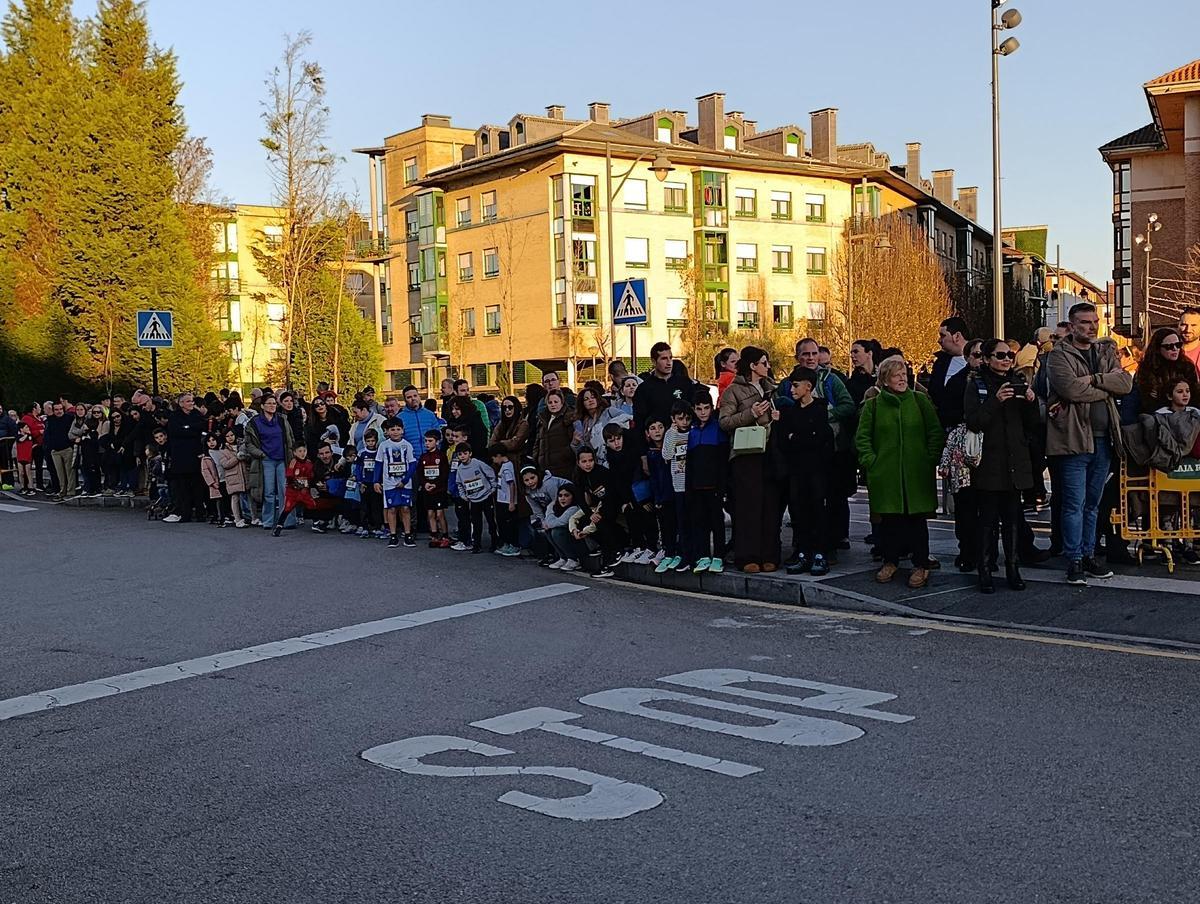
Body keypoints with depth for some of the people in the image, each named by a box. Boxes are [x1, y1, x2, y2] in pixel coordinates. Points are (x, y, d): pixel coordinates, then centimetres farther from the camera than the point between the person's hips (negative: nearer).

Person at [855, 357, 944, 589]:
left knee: (917, 518, 1)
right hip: (885, 474, 1)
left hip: (917, 473, 0)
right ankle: (890, 561, 21)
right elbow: (862, 437, 7)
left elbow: (936, 432, 5)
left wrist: (931, 458, -2)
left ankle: (921, 566, 11)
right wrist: (870, 460, -3)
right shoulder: (873, 404, 4)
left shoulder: (920, 400, 4)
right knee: (888, 519, 5)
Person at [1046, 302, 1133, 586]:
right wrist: (1107, 389, -7)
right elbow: (1071, 388, -20)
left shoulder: (1106, 353, 15)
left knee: (1092, 503, 13)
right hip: (1074, 438, -6)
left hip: (1103, 439, 6)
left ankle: (1088, 555, 22)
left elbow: (1126, 382, 0)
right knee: (1075, 503, -4)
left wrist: (1094, 379, -15)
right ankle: (1074, 560, 3)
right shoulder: (1059, 356, -4)